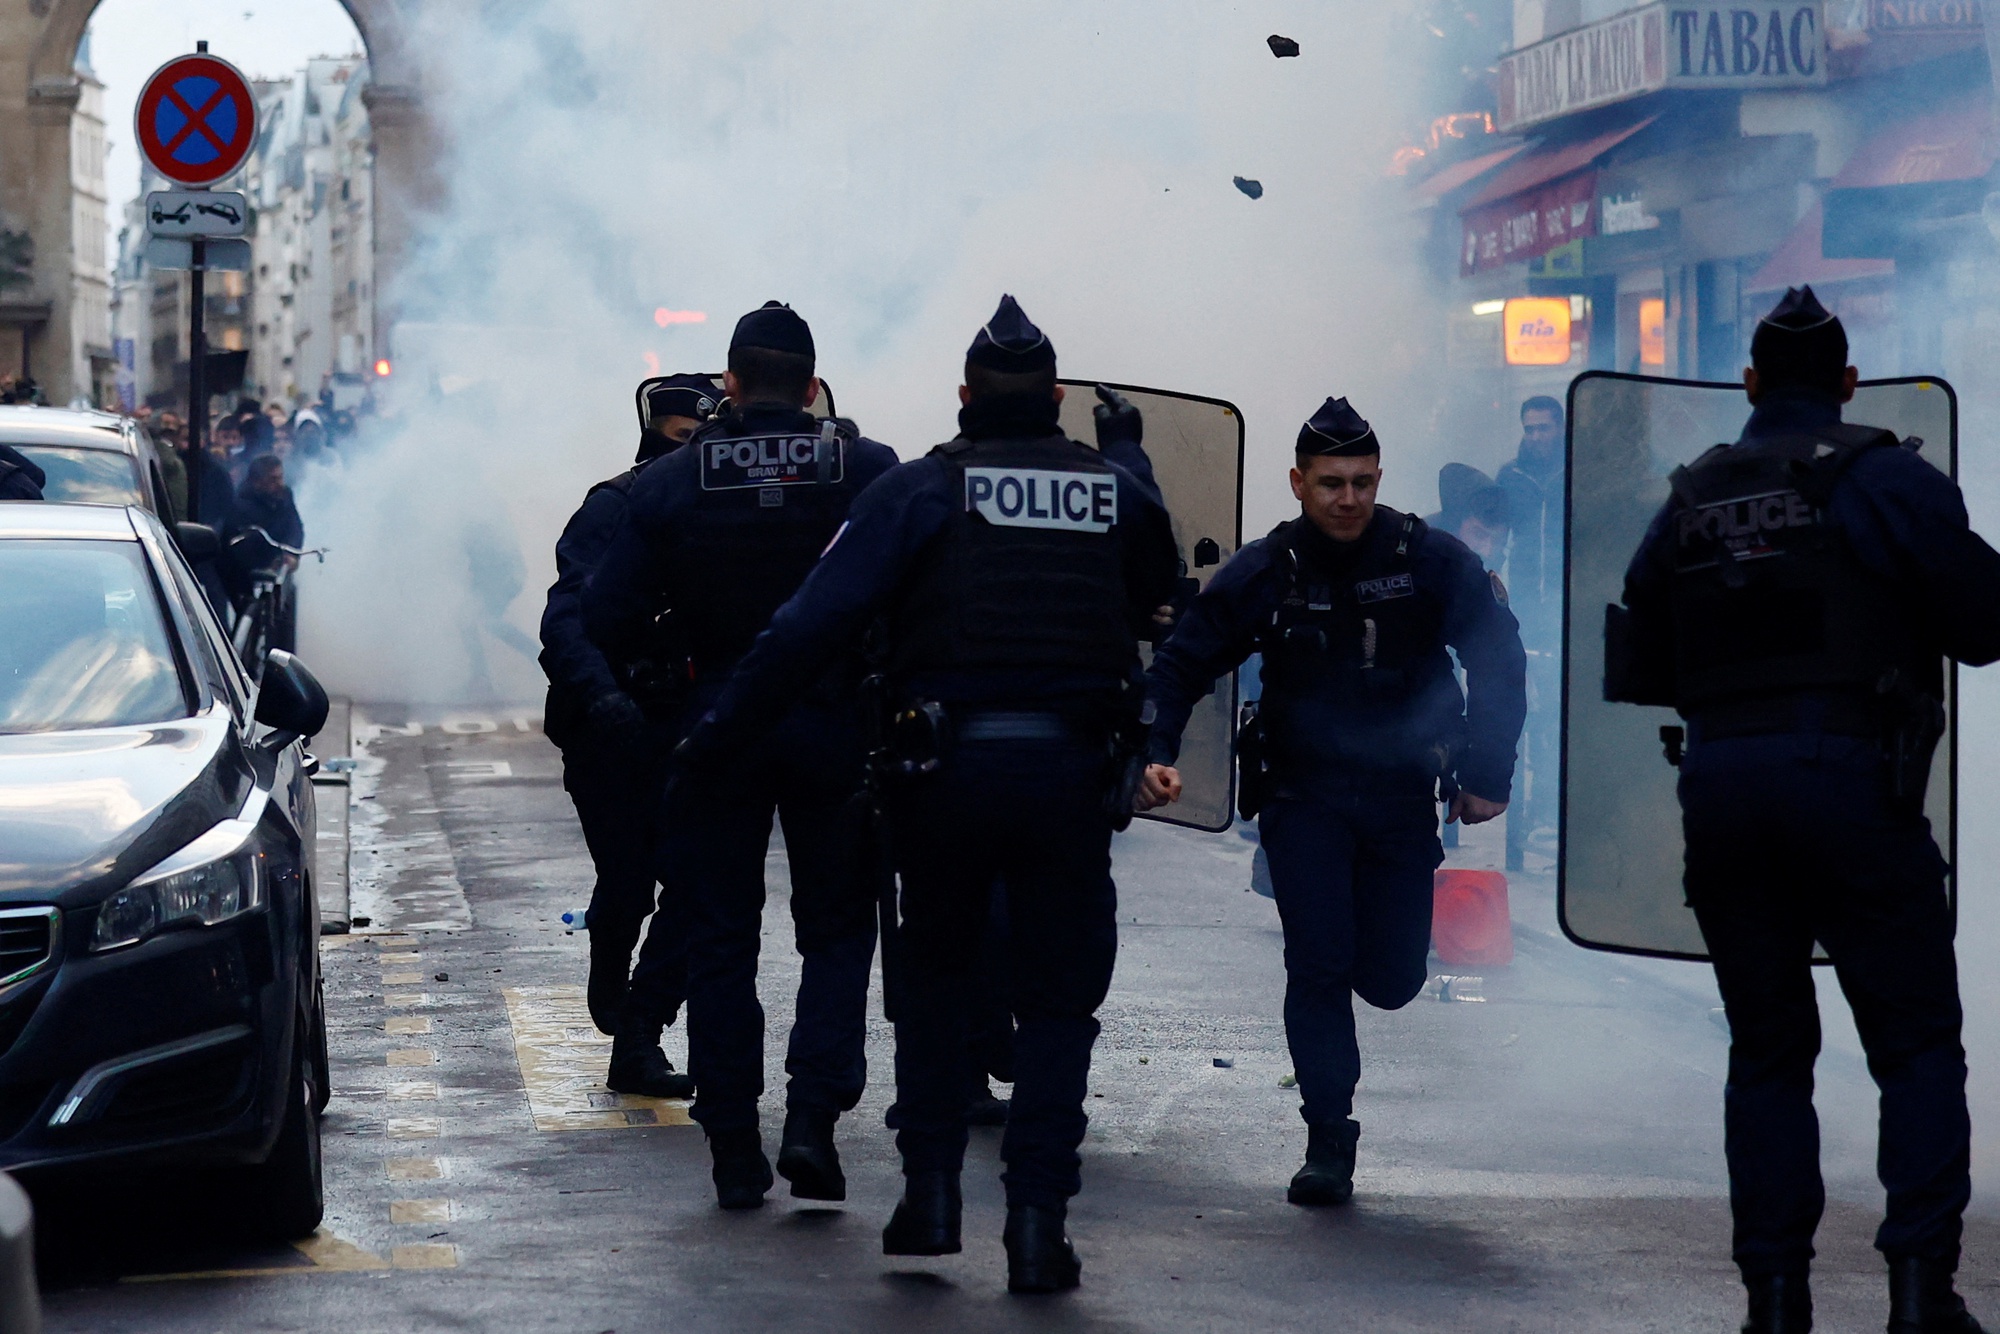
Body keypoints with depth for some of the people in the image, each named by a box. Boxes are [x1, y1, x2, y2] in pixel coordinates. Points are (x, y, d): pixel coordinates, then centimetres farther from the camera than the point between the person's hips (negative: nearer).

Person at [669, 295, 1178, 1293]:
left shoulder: (921, 488, -1)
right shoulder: (1115, 489, 7)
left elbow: (815, 623, -8)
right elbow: (1157, 586, 28)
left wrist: (718, 735, -4)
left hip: (946, 769, -1)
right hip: (1071, 774, 1)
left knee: (933, 976, 20)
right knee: (1058, 1001, 8)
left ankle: (930, 1191, 15)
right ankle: (1037, 1221, -1)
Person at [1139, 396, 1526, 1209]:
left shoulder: (1431, 561, -8)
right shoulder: (1262, 575, -6)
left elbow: (1498, 661, 0)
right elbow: (1180, 665, 1)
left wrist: (1487, 774, -5)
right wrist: (1155, 753, -14)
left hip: (1401, 795, 0)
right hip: (1302, 796, 0)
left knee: (1391, 981, 3)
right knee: (1317, 968, -9)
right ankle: (1328, 1142, 1)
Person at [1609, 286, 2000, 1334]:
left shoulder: (1691, 501, 13)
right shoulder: (1878, 477, -2)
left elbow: (1636, 671, 15)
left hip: (1718, 787, 4)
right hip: (1849, 777, -4)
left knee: (1767, 1050, 11)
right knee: (1915, 1040, 1)